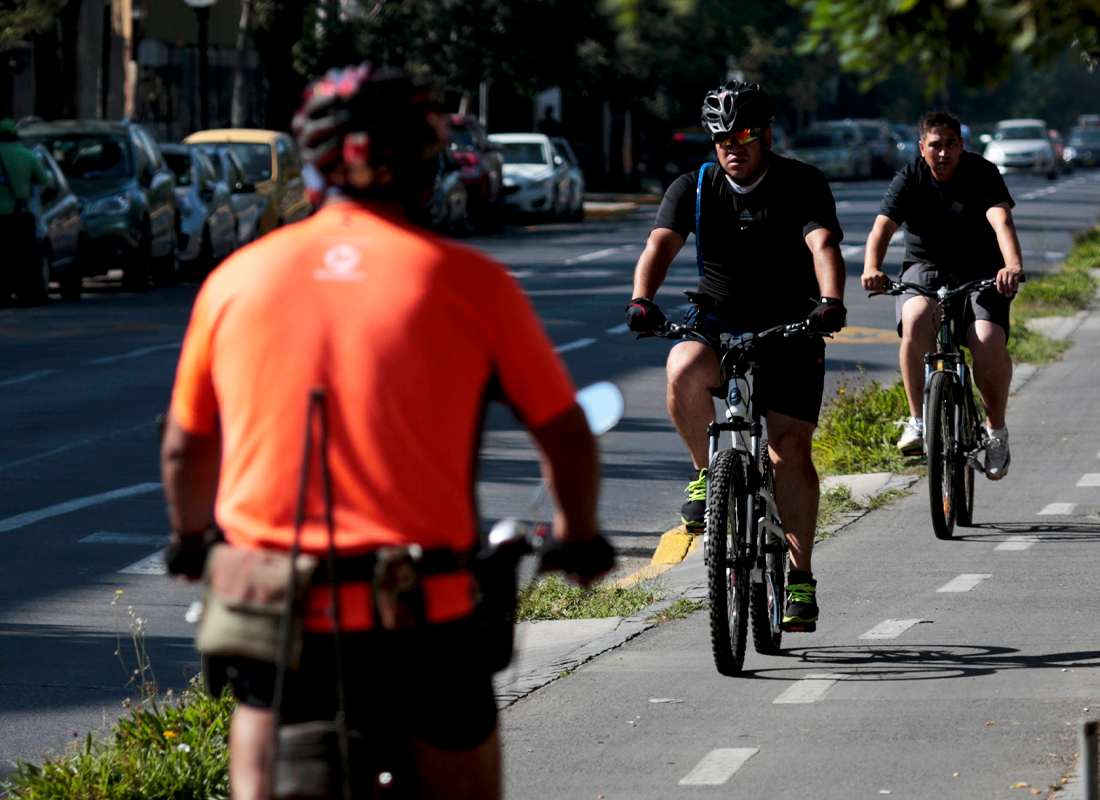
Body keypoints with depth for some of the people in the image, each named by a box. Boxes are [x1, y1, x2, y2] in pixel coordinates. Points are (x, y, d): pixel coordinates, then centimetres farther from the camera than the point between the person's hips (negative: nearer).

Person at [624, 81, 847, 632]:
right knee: (684, 371, -33)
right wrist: (642, 301, -37)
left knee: (790, 449, -9)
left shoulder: (802, 185, -8)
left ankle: (800, 574, 1)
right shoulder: (693, 188, -3)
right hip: (716, 326, 1)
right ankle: (706, 472, -9)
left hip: (790, 332, -1)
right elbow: (660, 245, -17)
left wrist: (830, 301, -44)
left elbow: (823, 245, -24)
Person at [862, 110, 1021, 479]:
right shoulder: (909, 179, -5)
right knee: (917, 319, -34)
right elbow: (882, 227, -18)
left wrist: (1013, 265, -45)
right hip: (925, 270, 1)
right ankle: (918, 420, -24)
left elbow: (1001, 220, -25)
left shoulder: (982, 174, -8)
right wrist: (872, 269, -39)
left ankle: (996, 428, 0)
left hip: (980, 275, -1)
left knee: (989, 342, -26)